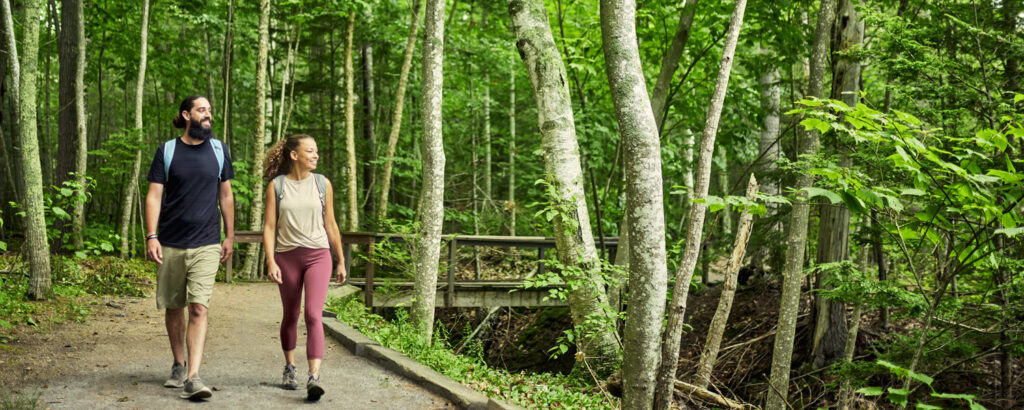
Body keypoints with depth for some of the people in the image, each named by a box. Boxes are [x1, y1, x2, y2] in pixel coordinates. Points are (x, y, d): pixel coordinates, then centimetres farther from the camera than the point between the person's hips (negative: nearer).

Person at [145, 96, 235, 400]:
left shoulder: (218, 150, 7)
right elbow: (154, 196, 0)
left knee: (199, 308, -11)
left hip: (206, 245, 0)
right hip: (170, 244, 0)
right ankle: (178, 366, 28)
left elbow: (226, 196, 13)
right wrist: (151, 236, -10)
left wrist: (230, 236, 11)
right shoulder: (167, 151, 2)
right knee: (173, 308, 10)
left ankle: (193, 377, -14)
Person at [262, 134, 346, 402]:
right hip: (287, 256, 1)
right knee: (290, 316, 13)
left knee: (313, 314, -15)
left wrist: (340, 261, 12)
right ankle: (290, 368, 33)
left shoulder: (322, 184, 5)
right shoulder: (276, 185, 1)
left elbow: (330, 224, 10)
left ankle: (314, 377, -22)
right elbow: (269, 226, -2)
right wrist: (270, 262, -11)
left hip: (318, 255, 0)